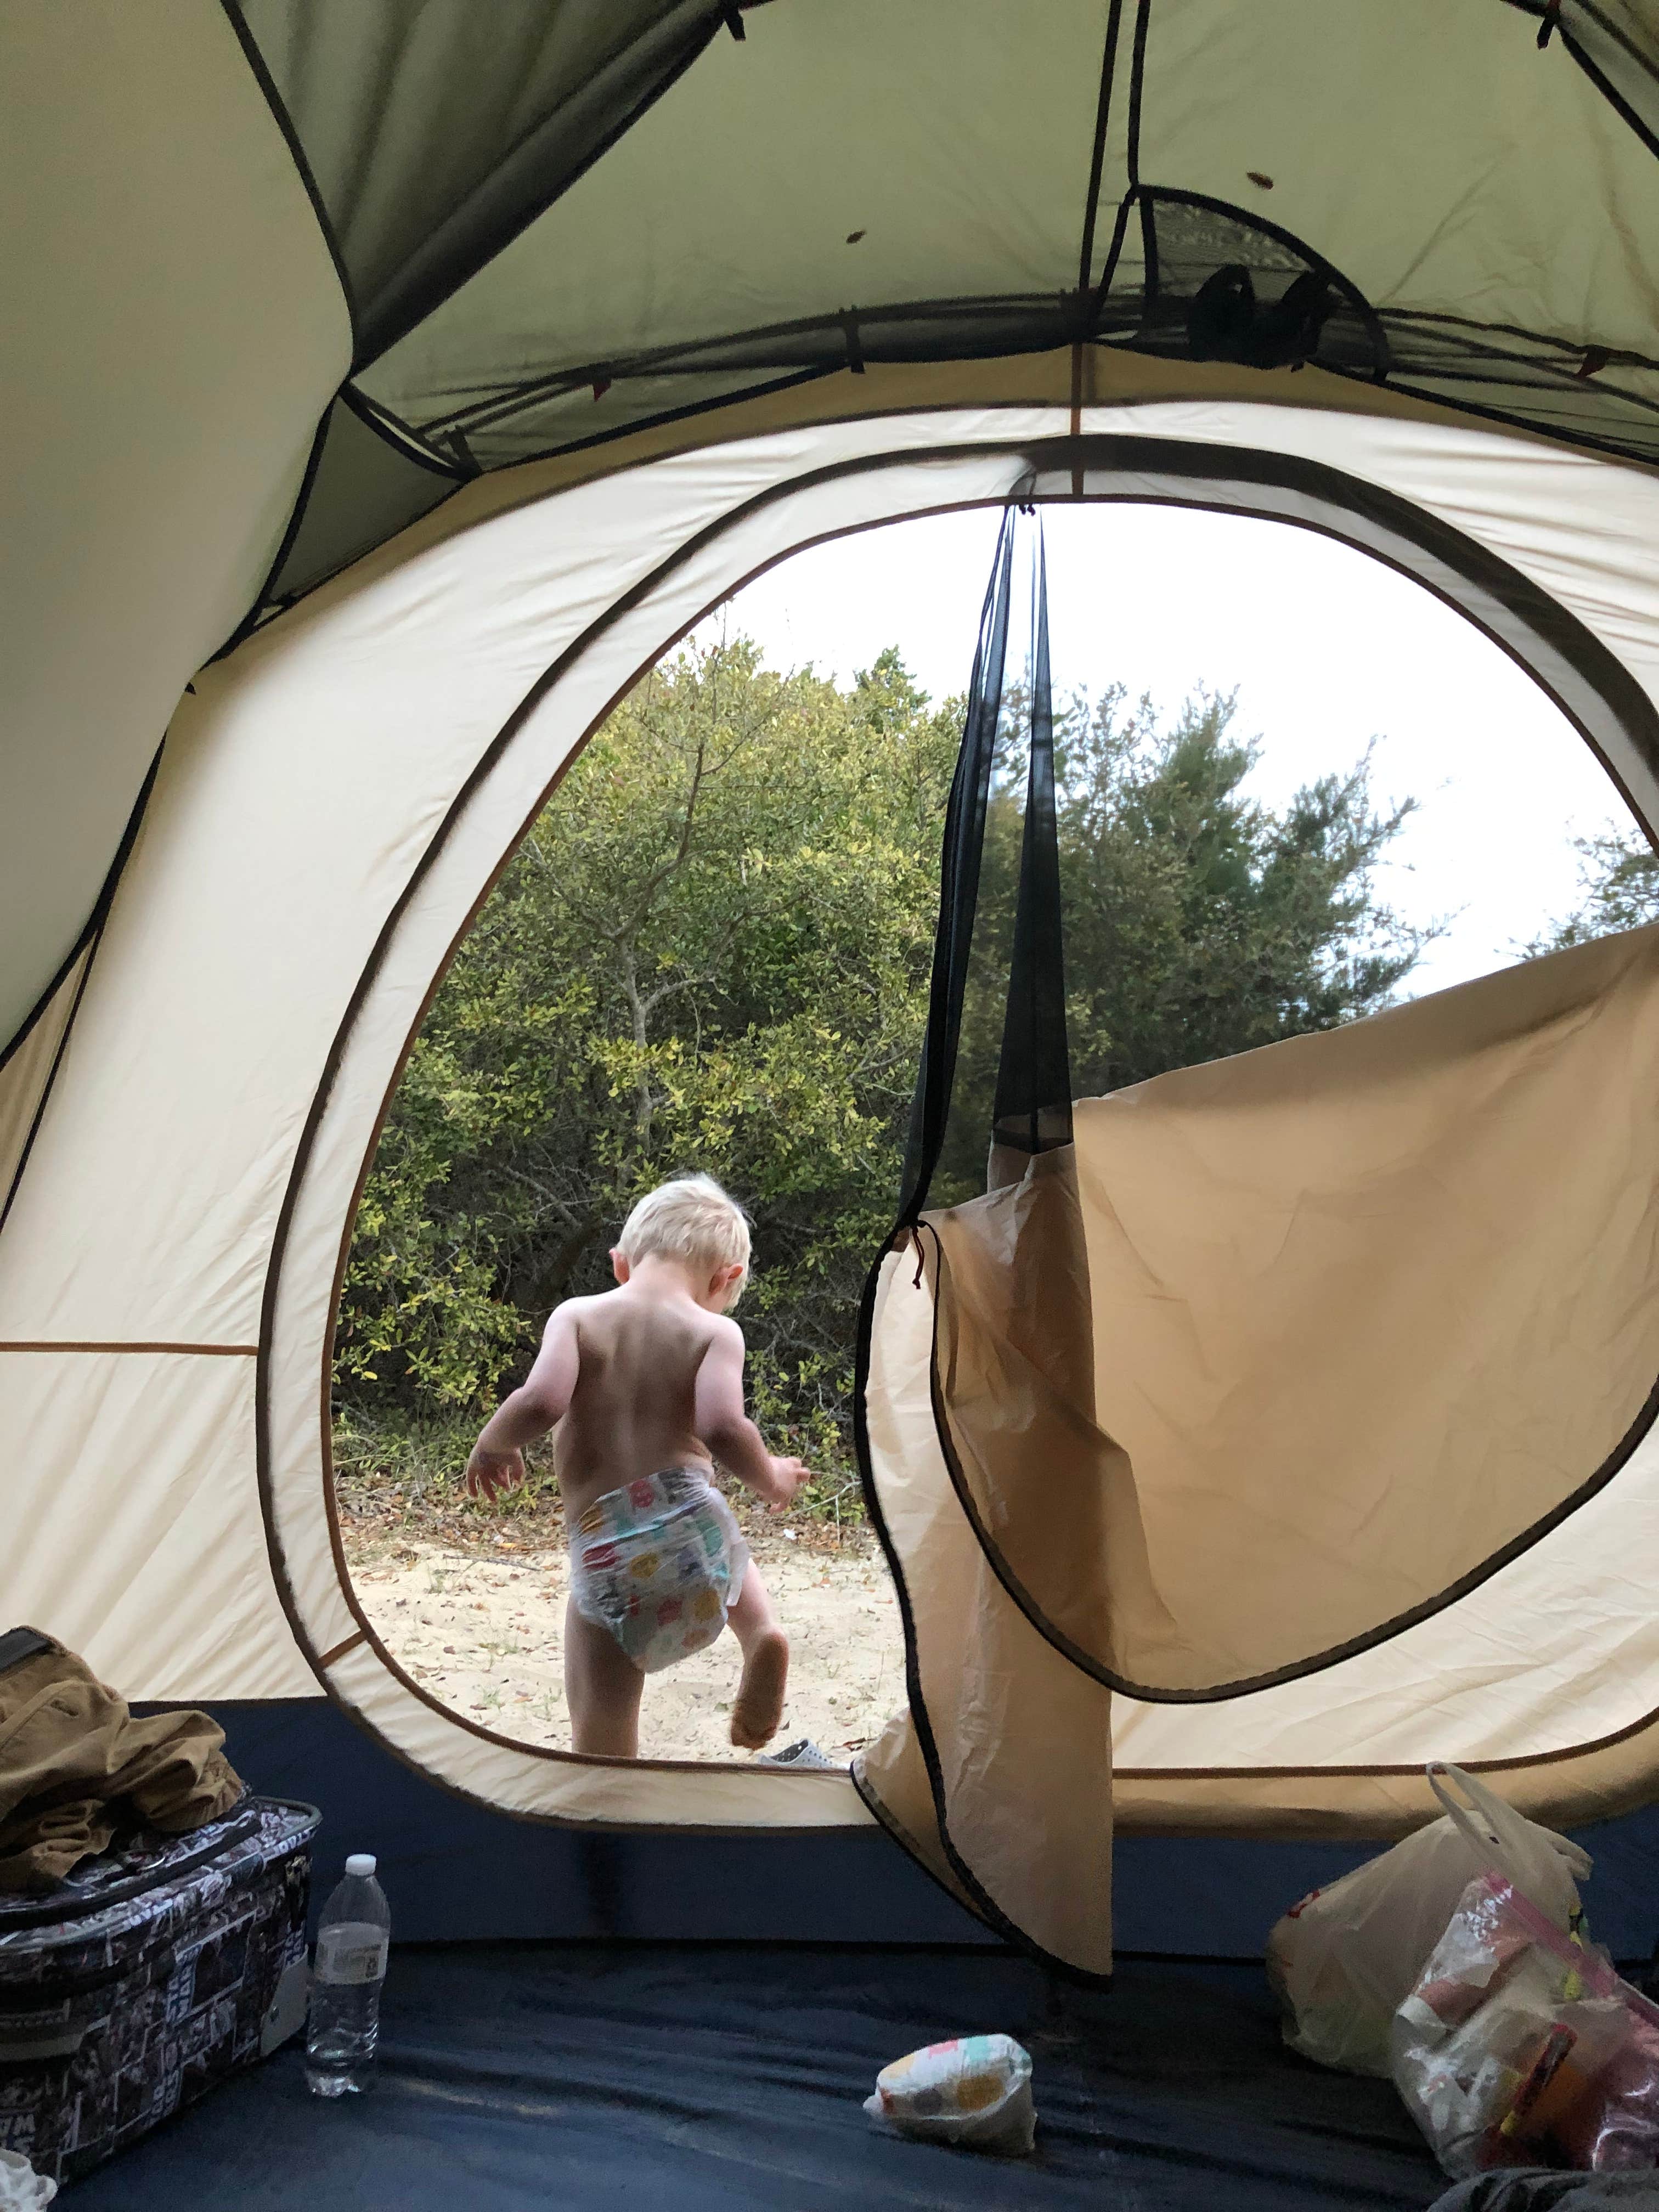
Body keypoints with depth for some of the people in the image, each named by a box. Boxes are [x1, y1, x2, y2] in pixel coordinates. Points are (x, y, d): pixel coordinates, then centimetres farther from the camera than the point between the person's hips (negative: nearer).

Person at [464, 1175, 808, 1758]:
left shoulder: (576, 1315, 5)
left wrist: (492, 1445, 9)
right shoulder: (716, 1332, 3)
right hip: (691, 1526, 1)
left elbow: (540, 1401, -11)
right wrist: (769, 1479, 7)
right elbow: (722, 1428, -13)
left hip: (601, 1555, -1)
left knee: (600, 1750, 9)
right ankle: (762, 1634, 9)